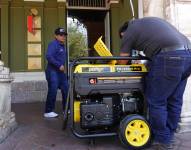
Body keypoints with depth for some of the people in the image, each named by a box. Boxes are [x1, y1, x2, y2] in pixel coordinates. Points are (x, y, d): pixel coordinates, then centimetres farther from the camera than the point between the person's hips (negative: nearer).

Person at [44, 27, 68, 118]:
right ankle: (48, 112, 4)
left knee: (66, 90, 11)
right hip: (53, 71, -9)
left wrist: (64, 67, 14)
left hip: (61, 72, 9)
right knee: (52, 91, -7)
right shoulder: (53, 44, -11)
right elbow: (49, 56, -23)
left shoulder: (62, 46, 18)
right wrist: (59, 65, -23)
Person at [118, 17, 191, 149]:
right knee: (174, 100, 15)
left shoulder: (128, 33, 10)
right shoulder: (150, 21, 31)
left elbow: (122, 62, 10)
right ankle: (169, 135, 28)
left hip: (170, 57, -8)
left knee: (157, 102, 3)